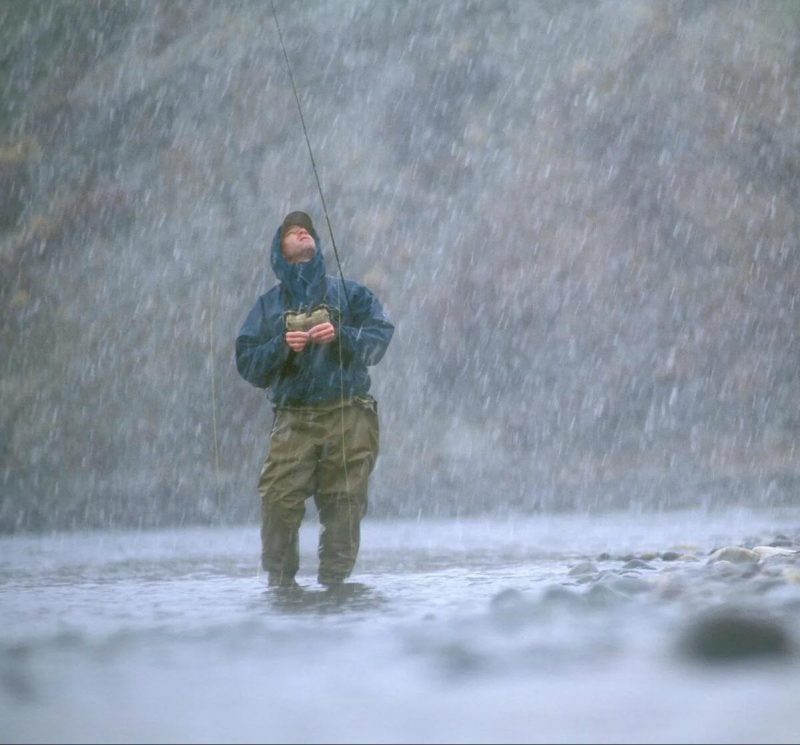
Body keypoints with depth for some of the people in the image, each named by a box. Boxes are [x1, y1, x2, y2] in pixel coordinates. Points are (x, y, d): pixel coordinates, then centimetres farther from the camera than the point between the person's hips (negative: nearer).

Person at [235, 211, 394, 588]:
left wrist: (341, 336, -13)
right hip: (293, 419, 0)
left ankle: (333, 583, 2)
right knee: (279, 501, -16)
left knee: (344, 505, -6)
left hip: (349, 418, 0)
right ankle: (280, 583, -7)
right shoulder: (269, 305, 17)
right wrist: (282, 347, -10)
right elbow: (247, 363, 7)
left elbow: (379, 336, 3)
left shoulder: (348, 293, 16)